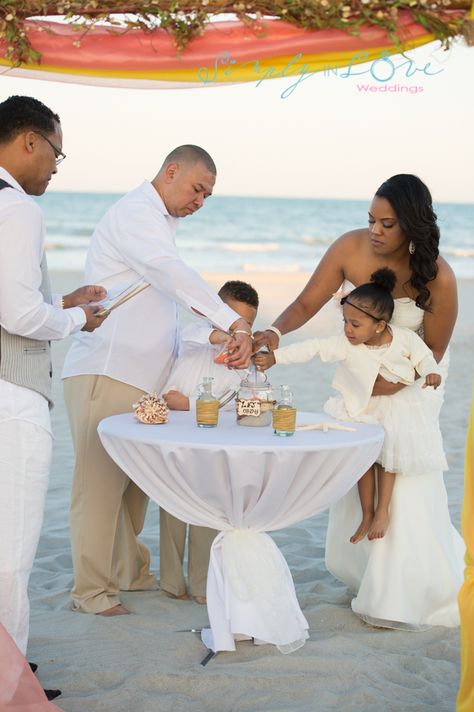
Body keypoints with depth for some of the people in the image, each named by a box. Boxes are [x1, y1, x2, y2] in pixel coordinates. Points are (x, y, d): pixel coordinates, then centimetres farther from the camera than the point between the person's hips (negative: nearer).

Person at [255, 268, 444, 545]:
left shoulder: (405, 338, -18)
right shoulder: (345, 345, -20)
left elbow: (423, 356, -3)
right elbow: (312, 348, -25)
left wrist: (431, 372, -24)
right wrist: (275, 357, -31)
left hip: (398, 405, -1)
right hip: (362, 409, 1)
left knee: (389, 454, -4)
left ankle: (383, 510, 10)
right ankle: (367, 515, 15)